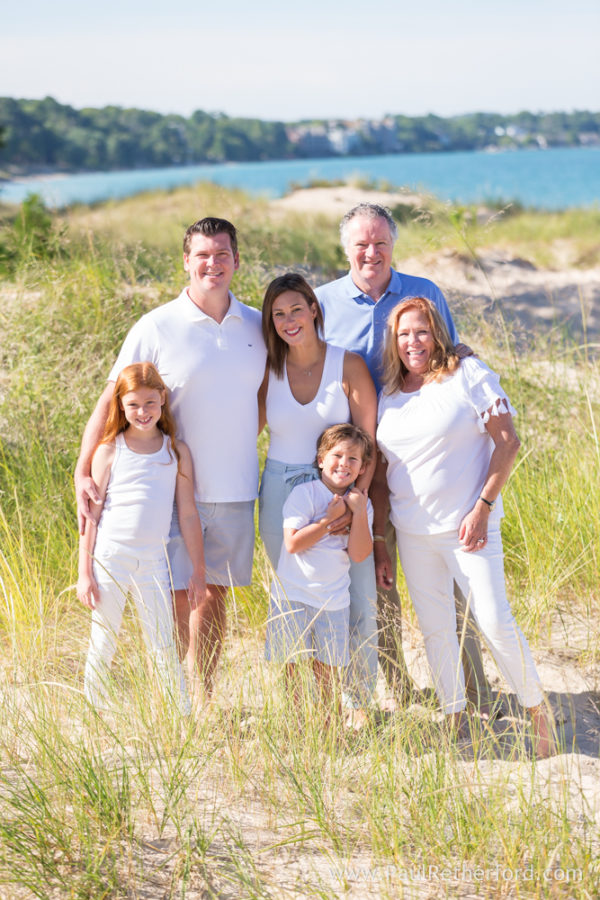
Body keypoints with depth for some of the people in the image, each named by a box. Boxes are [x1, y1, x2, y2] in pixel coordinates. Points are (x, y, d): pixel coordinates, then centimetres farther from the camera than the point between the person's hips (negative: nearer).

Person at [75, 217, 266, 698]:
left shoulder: (257, 326, 5)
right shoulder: (156, 329, -7)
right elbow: (111, 402, -7)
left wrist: (236, 451, 12)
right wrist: (83, 473, -16)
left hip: (235, 490, 4)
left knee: (214, 593, 11)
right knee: (175, 596, -3)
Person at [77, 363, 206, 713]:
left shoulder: (177, 452, 5)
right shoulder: (109, 452, 1)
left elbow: (188, 514, 7)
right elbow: (91, 515, 2)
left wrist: (199, 571, 7)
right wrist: (84, 573, -2)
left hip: (153, 562, 1)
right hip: (110, 557, -1)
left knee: (165, 648, 3)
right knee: (103, 645, 6)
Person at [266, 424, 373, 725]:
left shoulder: (360, 503, 6)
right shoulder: (304, 494, -7)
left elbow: (359, 554, -5)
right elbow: (292, 543, -17)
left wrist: (359, 513, -14)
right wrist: (330, 519, -17)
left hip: (333, 598, 3)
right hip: (292, 595, -3)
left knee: (327, 666, 6)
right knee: (289, 664, 2)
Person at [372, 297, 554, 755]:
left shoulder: (469, 374, -5)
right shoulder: (388, 395, 9)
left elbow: (507, 441, -8)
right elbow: (380, 475, 13)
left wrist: (483, 507, -15)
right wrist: (377, 541, 10)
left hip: (467, 527, -5)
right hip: (412, 534, 5)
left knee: (495, 621, -10)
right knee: (434, 629, 8)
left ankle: (538, 713, 6)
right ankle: (454, 721, 19)